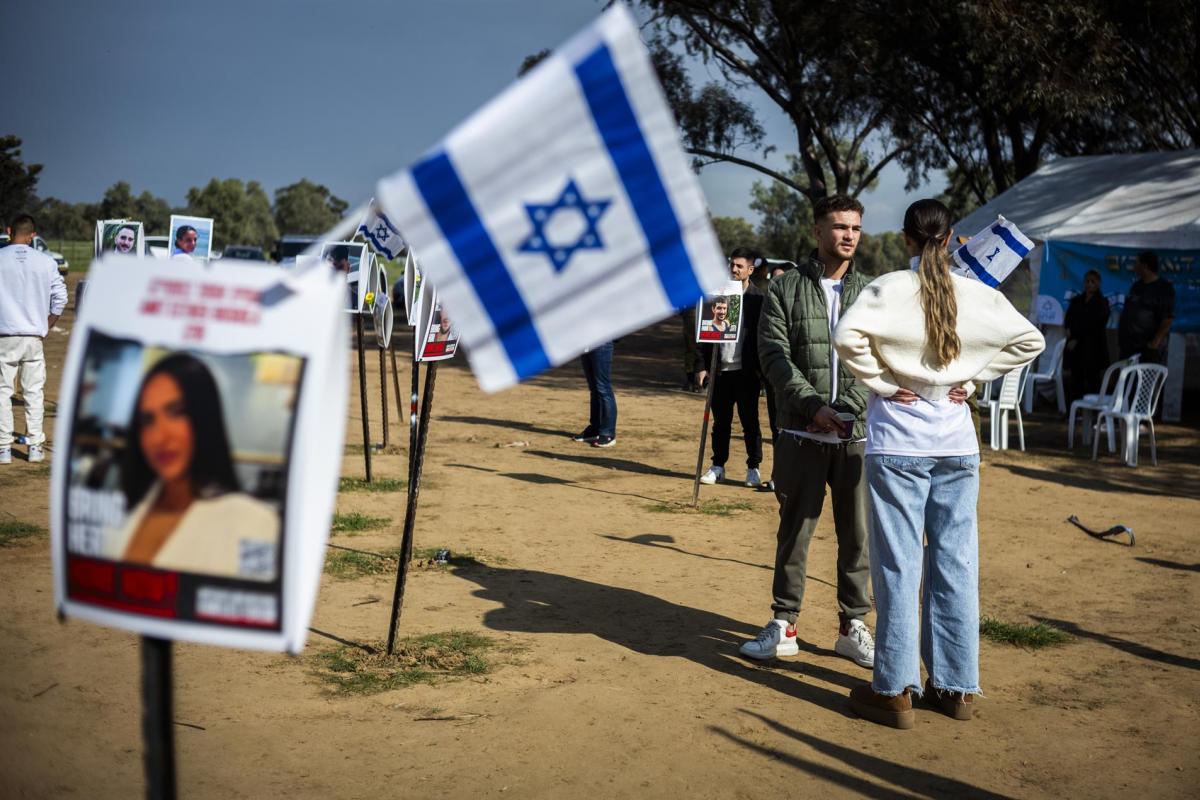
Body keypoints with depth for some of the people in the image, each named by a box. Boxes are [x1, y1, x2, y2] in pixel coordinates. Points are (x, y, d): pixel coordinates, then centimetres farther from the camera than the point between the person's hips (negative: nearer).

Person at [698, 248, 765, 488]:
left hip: (746, 371, -3)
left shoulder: (757, 299, -2)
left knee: (750, 422, 3)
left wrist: (762, 370, -10)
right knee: (720, 422, 10)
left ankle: (753, 468, 12)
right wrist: (703, 366, 2)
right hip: (721, 369, 3)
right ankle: (718, 466, 19)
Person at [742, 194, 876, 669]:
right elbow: (774, 355, -5)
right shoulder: (786, 289, 3)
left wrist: (847, 408, -15)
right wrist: (812, 405, -16)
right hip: (802, 434, -1)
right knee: (794, 532, 5)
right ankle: (783, 626, 16)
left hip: (857, 435, 1)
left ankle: (852, 627, 19)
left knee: (857, 534, 6)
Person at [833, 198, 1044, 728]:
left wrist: (880, 384, -10)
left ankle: (895, 690, 6)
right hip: (956, 441, 4)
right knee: (955, 563, 10)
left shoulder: (889, 288, -9)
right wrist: (975, 377, 8)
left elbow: (847, 335, -23)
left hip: (897, 440, -3)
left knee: (898, 565, 1)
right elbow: (1030, 340, 8)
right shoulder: (978, 294, 2)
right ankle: (956, 687, 18)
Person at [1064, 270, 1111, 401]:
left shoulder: (1102, 303, 3)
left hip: (1093, 347, -4)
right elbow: (1067, 320, 12)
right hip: (1075, 346, 4)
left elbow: (1095, 326, -5)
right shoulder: (1076, 300, 16)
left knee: (1092, 379, -6)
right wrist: (1069, 330, -9)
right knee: (1076, 379, 0)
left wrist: (1078, 339, -8)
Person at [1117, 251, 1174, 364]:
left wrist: (1156, 342, -21)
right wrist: (1120, 337, 15)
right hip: (1128, 346, 8)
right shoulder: (1136, 286, 14)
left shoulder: (1164, 289, -8)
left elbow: (1168, 319, -15)